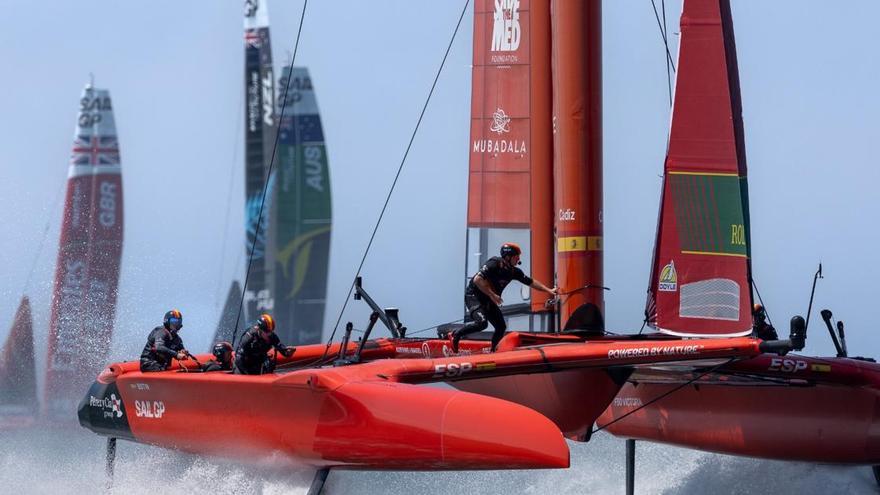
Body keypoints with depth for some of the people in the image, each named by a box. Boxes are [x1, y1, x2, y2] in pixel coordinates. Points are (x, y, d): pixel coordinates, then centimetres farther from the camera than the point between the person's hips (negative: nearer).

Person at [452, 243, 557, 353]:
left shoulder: (514, 271, 1)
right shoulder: (494, 264, -22)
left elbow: (531, 282, 10)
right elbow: (477, 280, -29)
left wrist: (549, 291, 6)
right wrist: (492, 295, -28)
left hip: (489, 301, 8)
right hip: (474, 296, -8)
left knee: (501, 327, 1)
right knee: (482, 323, -28)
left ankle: (492, 352, 13)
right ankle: (456, 335, -11)